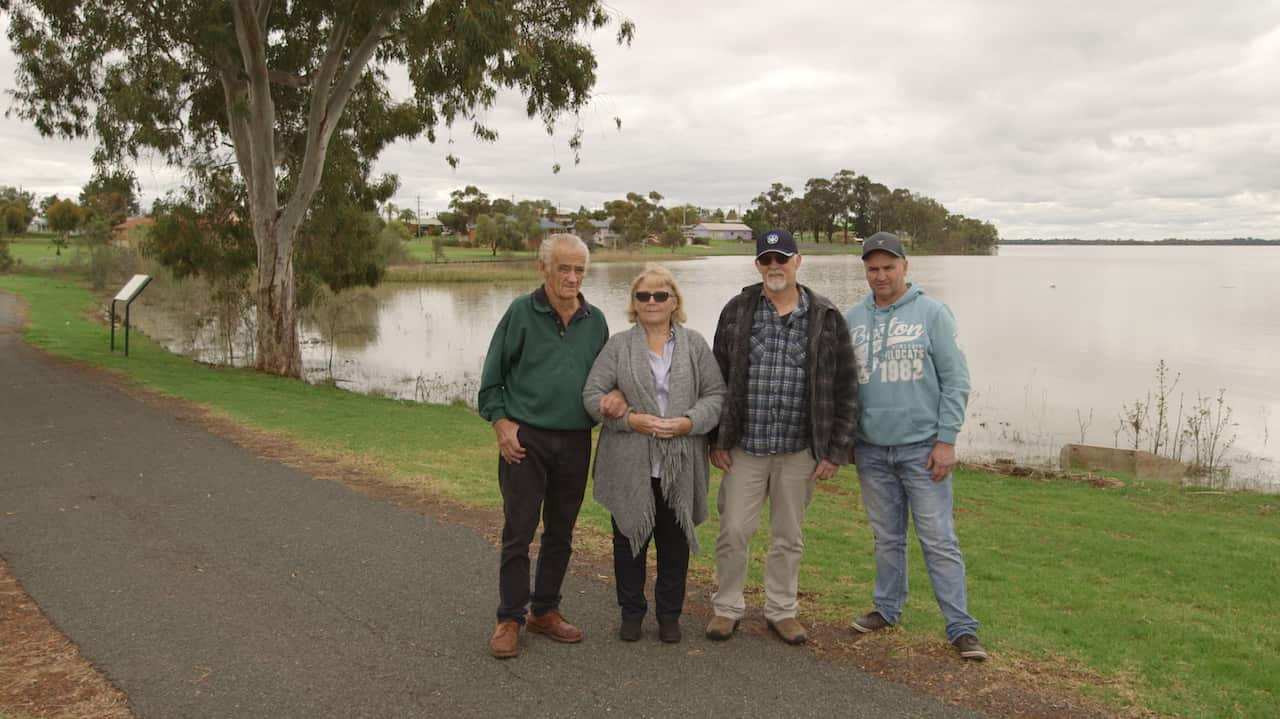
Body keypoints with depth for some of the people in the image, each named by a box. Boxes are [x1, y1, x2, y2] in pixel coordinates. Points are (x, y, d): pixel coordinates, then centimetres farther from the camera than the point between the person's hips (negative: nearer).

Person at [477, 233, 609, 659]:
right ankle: (509, 620, 10)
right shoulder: (521, 313, -4)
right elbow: (492, 378, -1)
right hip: (525, 439, -4)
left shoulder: (595, 321, 8)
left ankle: (545, 611, 26)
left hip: (576, 442, 4)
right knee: (518, 532, -1)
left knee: (560, 532, 12)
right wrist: (501, 422, -10)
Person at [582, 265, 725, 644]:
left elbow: (716, 394, 3)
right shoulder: (617, 346, 3)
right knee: (630, 539, 10)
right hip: (629, 466, 0)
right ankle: (631, 612, 26)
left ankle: (669, 613, 27)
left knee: (674, 543, 10)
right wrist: (631, 419, -15)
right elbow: (593, 395, -2)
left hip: (680, 466, 1)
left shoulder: (695, 345, 6)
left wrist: (689, 422, -14)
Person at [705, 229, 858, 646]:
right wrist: (717, 440, 1)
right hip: (744, 449, 0)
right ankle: (727, 608, 22)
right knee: (733, 531, 4)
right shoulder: (737, 312, 2)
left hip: (799, 451, 0)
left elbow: (843, 390, 1)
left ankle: (781, 611, 28)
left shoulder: (826, 319, -1)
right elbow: (718, 380, 5)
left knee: (788, 537, 12)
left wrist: (835, 451, -2)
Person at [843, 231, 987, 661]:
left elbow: (955, 381, -5)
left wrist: (946, 440, -10)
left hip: (921, 447, -3)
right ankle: (887, 609, 29)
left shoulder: (932, 313, -4)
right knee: (887, 537, 15)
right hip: (871, 449, 4)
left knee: (939, 539, 0)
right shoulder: (853, 319, 7)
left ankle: (961, 627, 8)